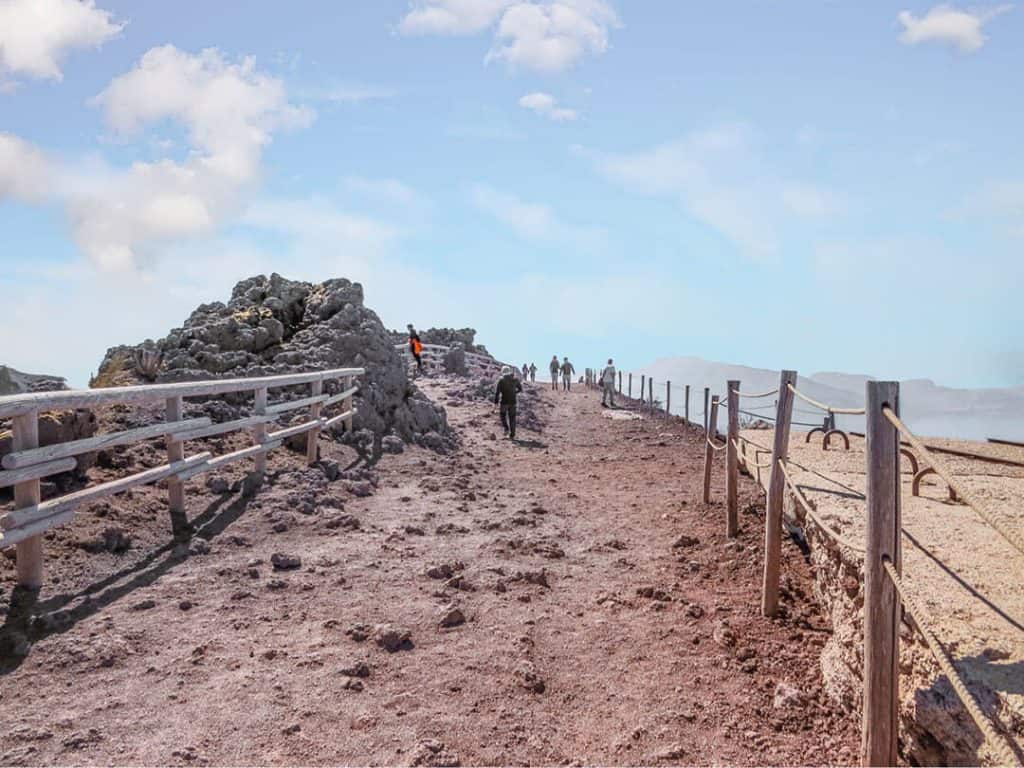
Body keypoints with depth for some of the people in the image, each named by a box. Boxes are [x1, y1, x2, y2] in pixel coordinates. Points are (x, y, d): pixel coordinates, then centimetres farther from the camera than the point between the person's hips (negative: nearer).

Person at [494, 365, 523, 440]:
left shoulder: (501, 380, -8)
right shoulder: (515, 379, 2)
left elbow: (497, 391, -10)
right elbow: (520, 388, 16)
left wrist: (496, 402, -3)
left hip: (504, 402, -3)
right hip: (513, 402, 3)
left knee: (503, 415, 20)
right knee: (512, 418, 9)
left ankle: (506, 428, 0)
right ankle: (512, 435, 8)